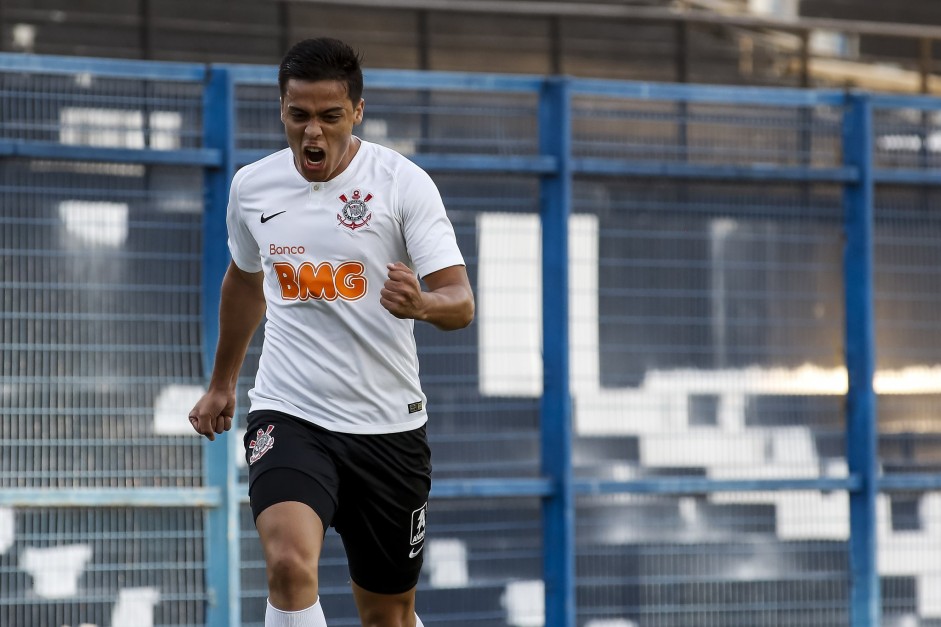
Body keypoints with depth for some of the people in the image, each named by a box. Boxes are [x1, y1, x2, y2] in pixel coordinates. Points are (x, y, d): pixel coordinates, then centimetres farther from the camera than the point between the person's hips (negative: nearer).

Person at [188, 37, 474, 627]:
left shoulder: (404, 183, -8)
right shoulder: (252, 186, 3)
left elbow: (461, 301, -15)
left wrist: (422, 303, -38)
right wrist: (222, 384, 31)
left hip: (389, 424, -1)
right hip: (289, 416, 1)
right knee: (290, 563, -27)